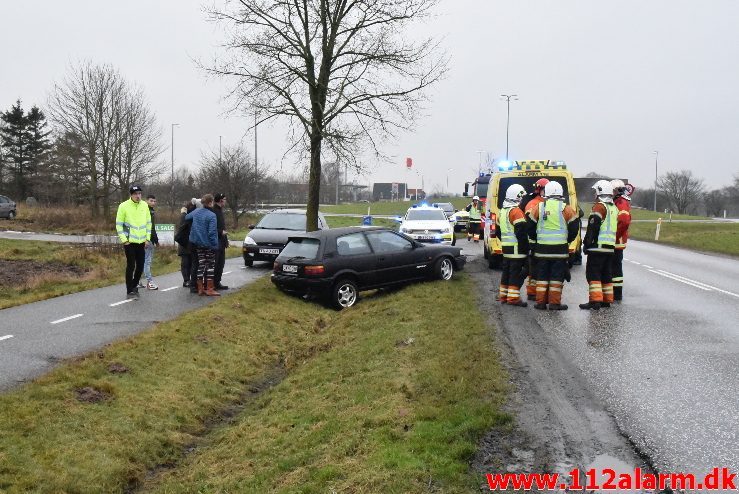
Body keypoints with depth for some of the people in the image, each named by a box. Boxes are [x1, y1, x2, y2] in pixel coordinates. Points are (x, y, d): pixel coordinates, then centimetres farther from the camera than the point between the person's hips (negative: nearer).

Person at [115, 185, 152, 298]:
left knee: (140, 266, 9)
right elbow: (119, 224, -5)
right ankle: (130, 291, 7)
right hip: (129, 242, -4)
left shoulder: (145, 205, 5)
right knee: (131, 266, -3)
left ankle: (134, 285, 29)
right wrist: (124, 240, -10)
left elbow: (148, 223, 12)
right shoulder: (124, 206, -8)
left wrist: (147, 238, 6)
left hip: (141, 242, 5)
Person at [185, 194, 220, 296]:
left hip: (197, 243, 6)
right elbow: (212, 232, -21)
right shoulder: (211, 215, -19)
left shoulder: (196, 212, 0)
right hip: (208, 244, -6)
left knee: (201, 265, 12)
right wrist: (215, 245, -15)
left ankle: (200, 288, 15)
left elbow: (186, 217, 15)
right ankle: (209, 289, 4)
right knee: (210, 265, 3)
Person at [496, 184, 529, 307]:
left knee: (506, 271, 14)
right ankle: (513, 297, -8)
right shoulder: (516, 212, -14)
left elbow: (498, 231, 21)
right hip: (517, 248, -9)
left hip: (506, 247, 9)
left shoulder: (502, 212, 14)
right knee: (516, 272, -6)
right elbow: (521, 231, -20)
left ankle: (504, 296, 21)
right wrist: (525, 246, -13)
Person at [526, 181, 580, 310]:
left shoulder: (539, 208, 1)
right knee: (557, 275, 3)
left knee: (542, 275, 9)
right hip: (560, 248, -2)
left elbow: (530, 227, 6)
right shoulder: (566, 209, -4)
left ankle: (540, 302, 10)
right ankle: (555, 303, 3)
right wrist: (567, 240, 17)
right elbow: (574, 227, 1)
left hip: (542, 247, 2)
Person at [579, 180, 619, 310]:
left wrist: (587, 243, -12)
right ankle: (607, 300, 18)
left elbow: (593, 227, -16)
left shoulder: (599, 206, -10)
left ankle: (595, 300, -14)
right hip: (610, 247, 9)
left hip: (598, 246, -9)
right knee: (606, 274, 14)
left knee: (593, 273, -8)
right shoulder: (614, 208, 17)